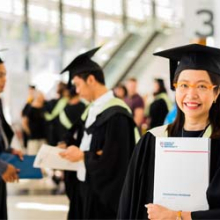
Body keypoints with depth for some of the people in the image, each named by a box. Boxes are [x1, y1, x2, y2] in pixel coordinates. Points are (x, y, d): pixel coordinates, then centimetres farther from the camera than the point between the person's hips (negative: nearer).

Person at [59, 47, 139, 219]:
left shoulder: (116, 114, -18)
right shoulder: (93, 110, 10)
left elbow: (114, 158, -20)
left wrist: (82, 155, -11)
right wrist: (74, 151, -1)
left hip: (104, 191, -8)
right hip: (86, 186, 8)